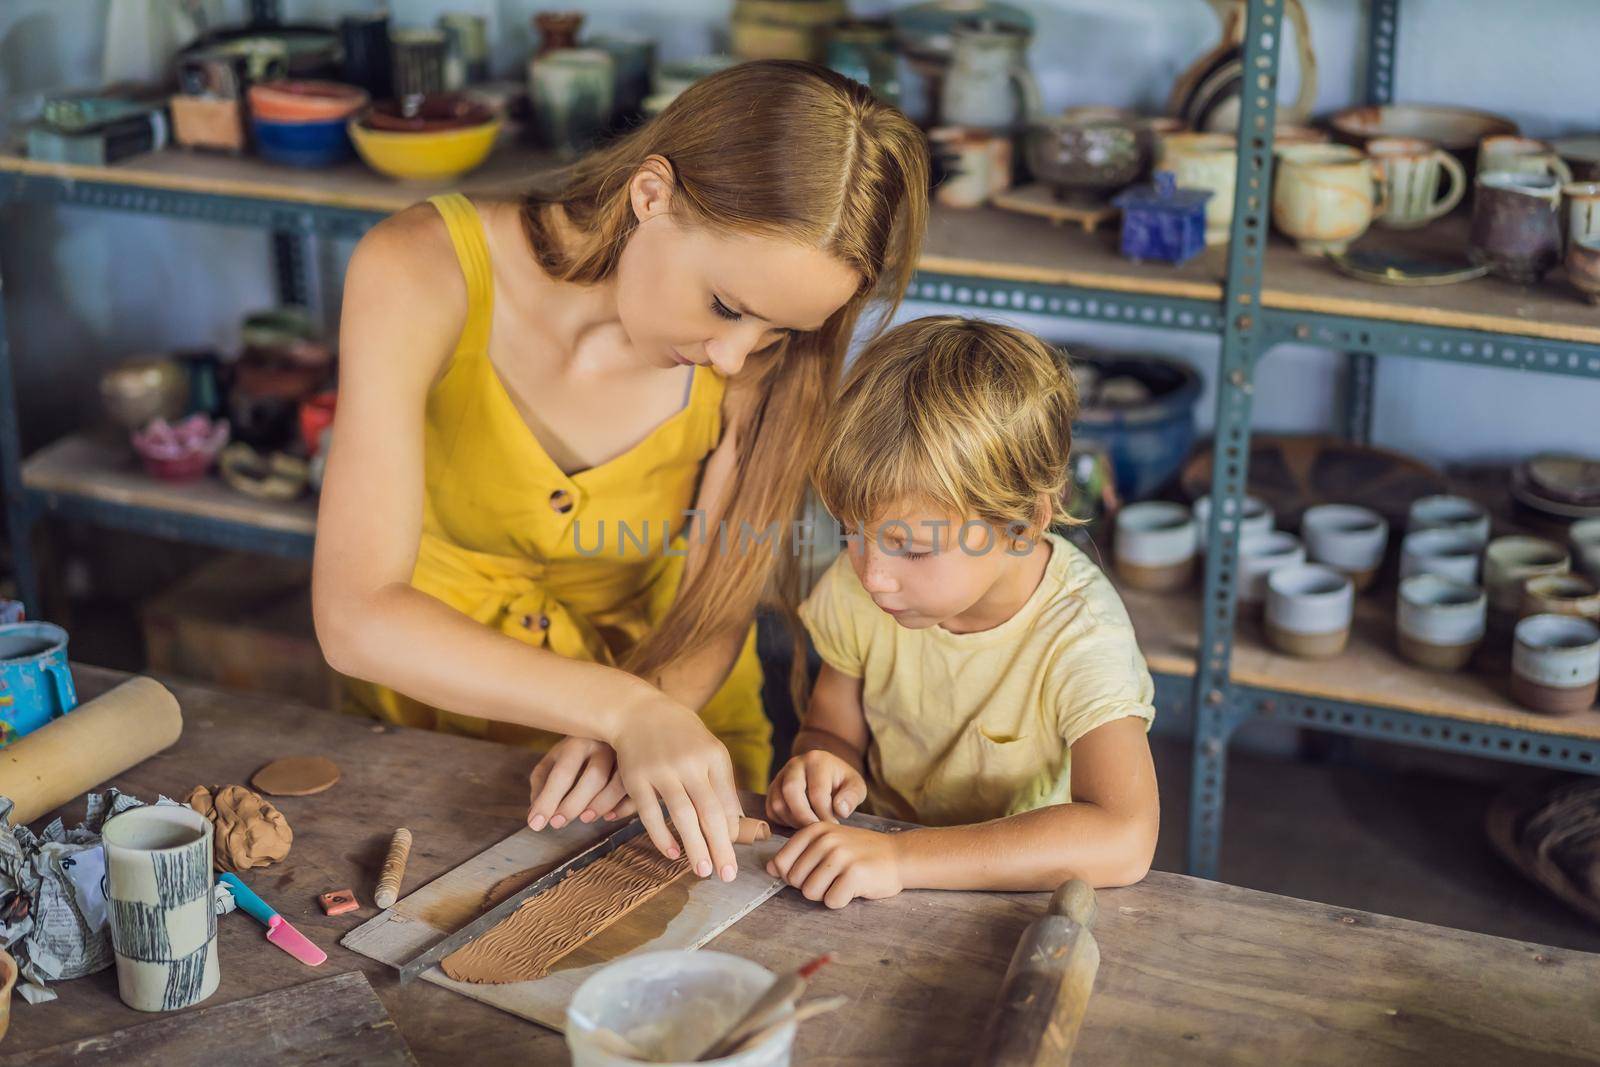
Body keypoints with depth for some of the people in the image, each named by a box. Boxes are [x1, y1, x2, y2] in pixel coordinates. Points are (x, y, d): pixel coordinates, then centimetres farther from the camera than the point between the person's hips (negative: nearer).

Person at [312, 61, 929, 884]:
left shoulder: (766, 358, -16)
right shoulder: (421, 274, -23)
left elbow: (716, 610, -7)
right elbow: (357, 619, -27)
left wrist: (639, 724, -28)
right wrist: (624, 709, -37)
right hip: (431, 708, -1)